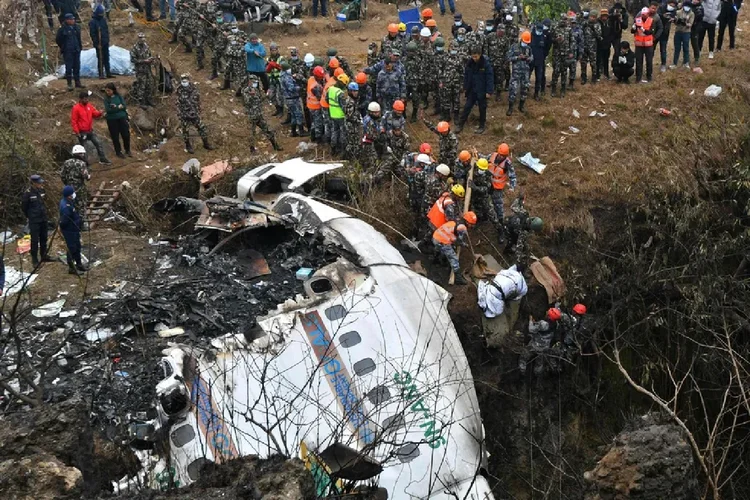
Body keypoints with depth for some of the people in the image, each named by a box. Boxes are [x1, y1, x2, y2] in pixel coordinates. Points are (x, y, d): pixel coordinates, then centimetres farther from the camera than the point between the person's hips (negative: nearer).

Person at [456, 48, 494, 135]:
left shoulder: (486, 64, -17)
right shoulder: (470, 63, -4)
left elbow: (490, 78, -15)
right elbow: (466, 75, 7)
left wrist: (489, 91, -17)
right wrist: (465, 87, 8)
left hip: (482, 91, -4)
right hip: (471, 90, 4)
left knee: (482, 108, 10)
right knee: (467, 107, 7)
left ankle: (482, 126, 25)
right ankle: (460, 125, 15)